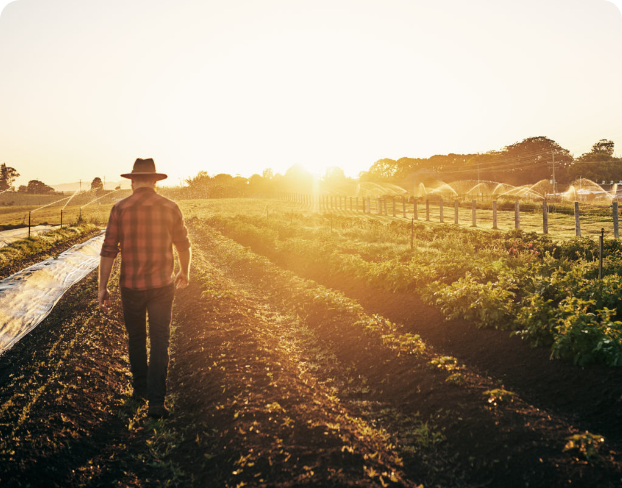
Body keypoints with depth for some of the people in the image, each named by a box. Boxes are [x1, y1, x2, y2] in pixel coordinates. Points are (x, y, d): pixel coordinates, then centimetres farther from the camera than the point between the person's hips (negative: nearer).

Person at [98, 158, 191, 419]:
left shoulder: (120, 209, -7)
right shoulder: (170, 208, -3)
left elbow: (108, 250, -8)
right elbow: (183, 245, 7)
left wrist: (102, 287, -1)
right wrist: (184, 272, 24)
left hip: (131, 285, 0)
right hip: (162, 285, 0)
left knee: (136, 338, 19)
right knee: (159, 342, 5)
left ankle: (140, 388, 34)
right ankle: (156, 400, 0)